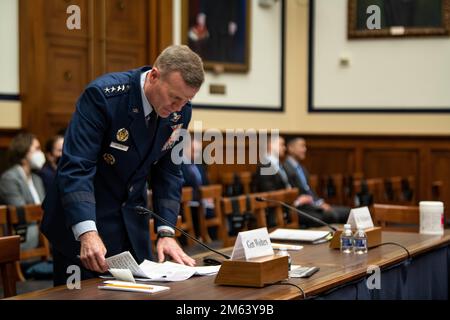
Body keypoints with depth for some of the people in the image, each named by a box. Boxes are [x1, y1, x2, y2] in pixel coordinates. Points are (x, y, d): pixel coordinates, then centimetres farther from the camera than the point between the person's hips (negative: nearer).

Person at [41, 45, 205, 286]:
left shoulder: (180, 111, -7)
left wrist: (166, 232, -8)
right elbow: (75, 167, -29)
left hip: (132, 221, 5)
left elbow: (167, 172, 1)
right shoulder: (103, 95, -24)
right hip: (80, 219, -5)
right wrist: (87, 232, -38)